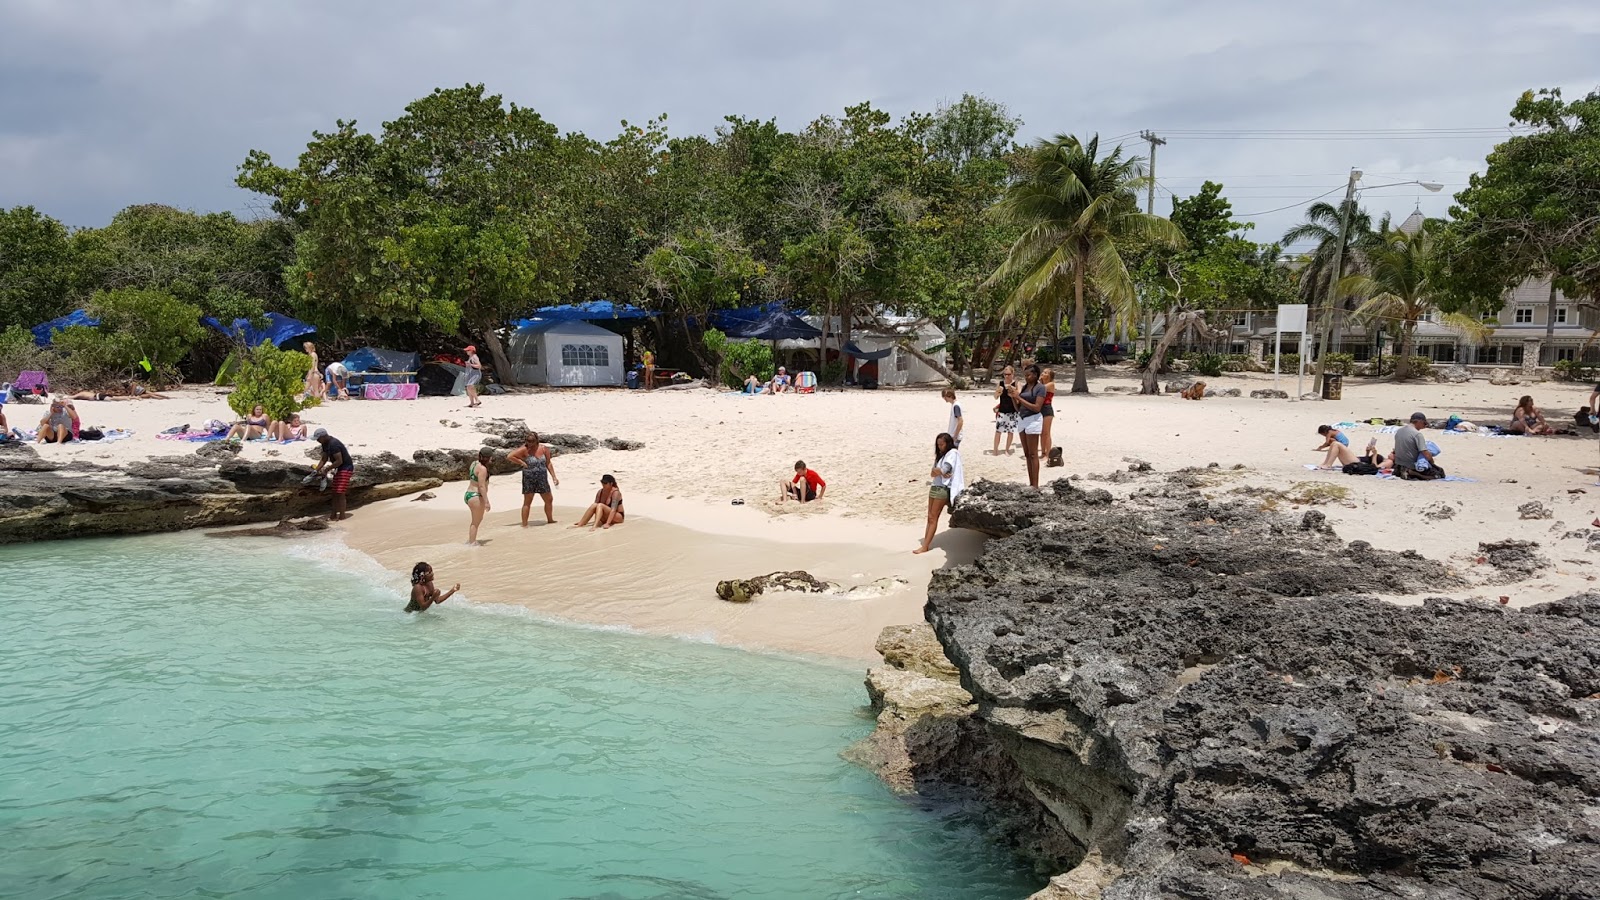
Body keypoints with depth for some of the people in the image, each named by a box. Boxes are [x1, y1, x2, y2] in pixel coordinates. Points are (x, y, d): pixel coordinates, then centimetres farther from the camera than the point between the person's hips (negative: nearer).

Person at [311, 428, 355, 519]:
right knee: (335, 492, 10)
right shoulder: (325, 444, 6)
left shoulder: (333, 444, -25)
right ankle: (335, 514, 15)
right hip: (339, 468, 10)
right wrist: (317, 470, 1)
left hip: (346, 468, -10)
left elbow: (339, 461, -28)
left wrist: (327, 469, -22)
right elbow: (324, 459, 12)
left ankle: (342, 515, -5)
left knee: (340, 493, -10)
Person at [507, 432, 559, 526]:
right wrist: (521, 462, -14)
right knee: (527, 502, -2)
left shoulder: (544, 449, 0)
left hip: (542, 479, 5)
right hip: (529, 480, -5)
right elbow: (509, 456, -17)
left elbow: (548, 464, 9)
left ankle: (550, 520, 32)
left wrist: (554, 477, 8)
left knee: (549, 500, 13)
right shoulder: (524, 450, -12)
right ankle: (524, 524, 4)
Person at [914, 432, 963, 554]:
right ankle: (926, 544, 4)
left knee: (933, 518, -7)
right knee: (930, 517, 4)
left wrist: (936, 471, 4)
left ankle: (925, 546, -6)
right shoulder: (940, 455, 19)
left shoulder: (953, 453, -7)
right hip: (934, 487, 8)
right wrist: (939, 472, -11)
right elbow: (932, 473, 8)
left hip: (943, 489, -8)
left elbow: (943, 470, -16)